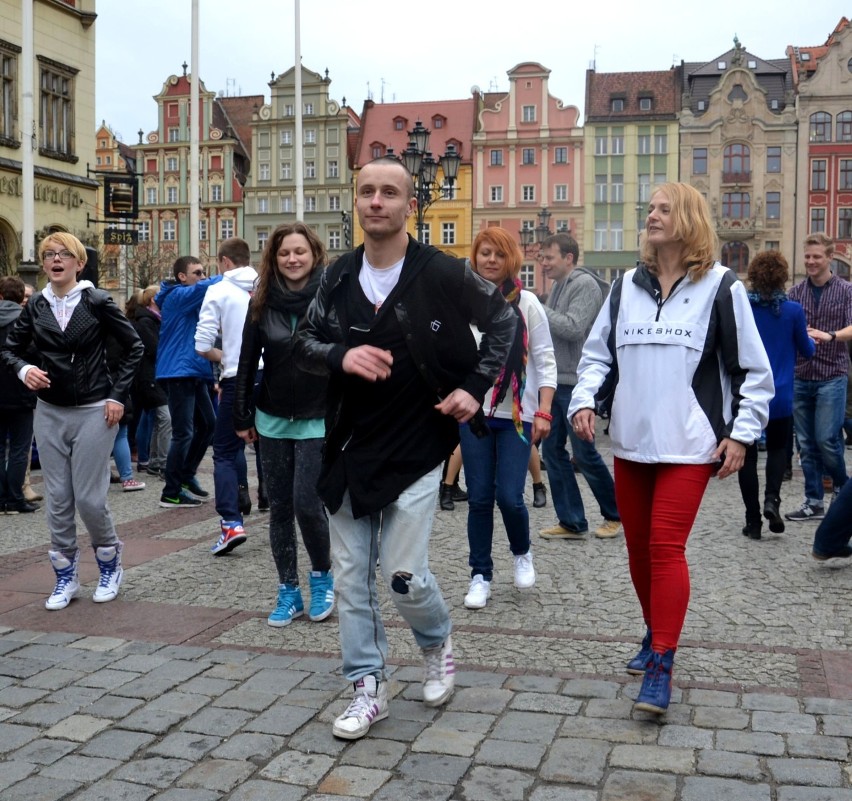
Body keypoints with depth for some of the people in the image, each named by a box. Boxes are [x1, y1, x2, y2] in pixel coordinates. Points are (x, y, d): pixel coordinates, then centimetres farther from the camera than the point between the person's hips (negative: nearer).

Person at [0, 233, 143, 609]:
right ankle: (65, 577, 20)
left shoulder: (97, 301, -6)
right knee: (57, 499, 6)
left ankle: (110, 564, 22)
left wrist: (118, 395, -7)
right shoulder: (36, 306, 4)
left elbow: (134, 347, -2)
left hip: (93, 412, -4)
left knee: (89, 497, -3)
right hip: (50, 412, 4)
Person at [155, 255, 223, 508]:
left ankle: (186, 476, 26)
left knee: (208, 424, 14)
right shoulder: (177, 296, -10)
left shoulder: (191, 301, 20)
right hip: (179, 372, -10)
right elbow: (206, 286, -25)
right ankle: (171, 494, -1)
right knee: (183, 433, -8)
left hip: (195, 372, 10)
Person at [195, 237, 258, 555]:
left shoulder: (218, 292, -3)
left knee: (225, 452, 4)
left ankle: (231, 522, -8)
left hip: (237, 380, -3)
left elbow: (202, 345, -7)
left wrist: (225, 359, 11)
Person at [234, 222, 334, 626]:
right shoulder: (262, 301, 4)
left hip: (318, 421, -4)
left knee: (306, 503, -8)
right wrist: (243, 417, 7)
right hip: (273, 421, 4)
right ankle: (288, 592, 20)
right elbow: (248, 361, 7)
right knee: (279, 508, 8)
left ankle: (322, 576, 19)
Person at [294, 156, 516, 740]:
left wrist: (475, 387, -4)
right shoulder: (339, 277, 3)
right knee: (351, 576, 6)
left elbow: (502, 321, 5)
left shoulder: (442, 274, -8)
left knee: (404, 576, -5)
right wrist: (341, 355, -13)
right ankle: (369, 688, 21)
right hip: (350, 447, 4)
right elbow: (305, 341, 10)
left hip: (416, 449, -4)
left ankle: (438, 643, 28)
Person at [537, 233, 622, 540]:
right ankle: (571, 521, 16)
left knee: (585, 454, 0)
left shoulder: (585, 284, -11)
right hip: (555, 382, 9)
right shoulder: (559, 285, 15)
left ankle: (615, 514, 19)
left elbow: (573, 328, -22)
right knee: (552, 451, 8)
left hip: (575, 383, -9)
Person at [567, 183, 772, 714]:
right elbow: (598, 352, 13)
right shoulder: (627, 287, 9)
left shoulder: (721, 287, -2)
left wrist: (741, 433, -4)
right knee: (638, 546, 12)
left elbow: (754, 371, 2)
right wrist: (585, 400, -4)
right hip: (631, 443, 5)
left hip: (689, 446, -5)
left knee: (666, 548, -11)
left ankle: (661, 667, -5)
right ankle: (657, 634, 32)